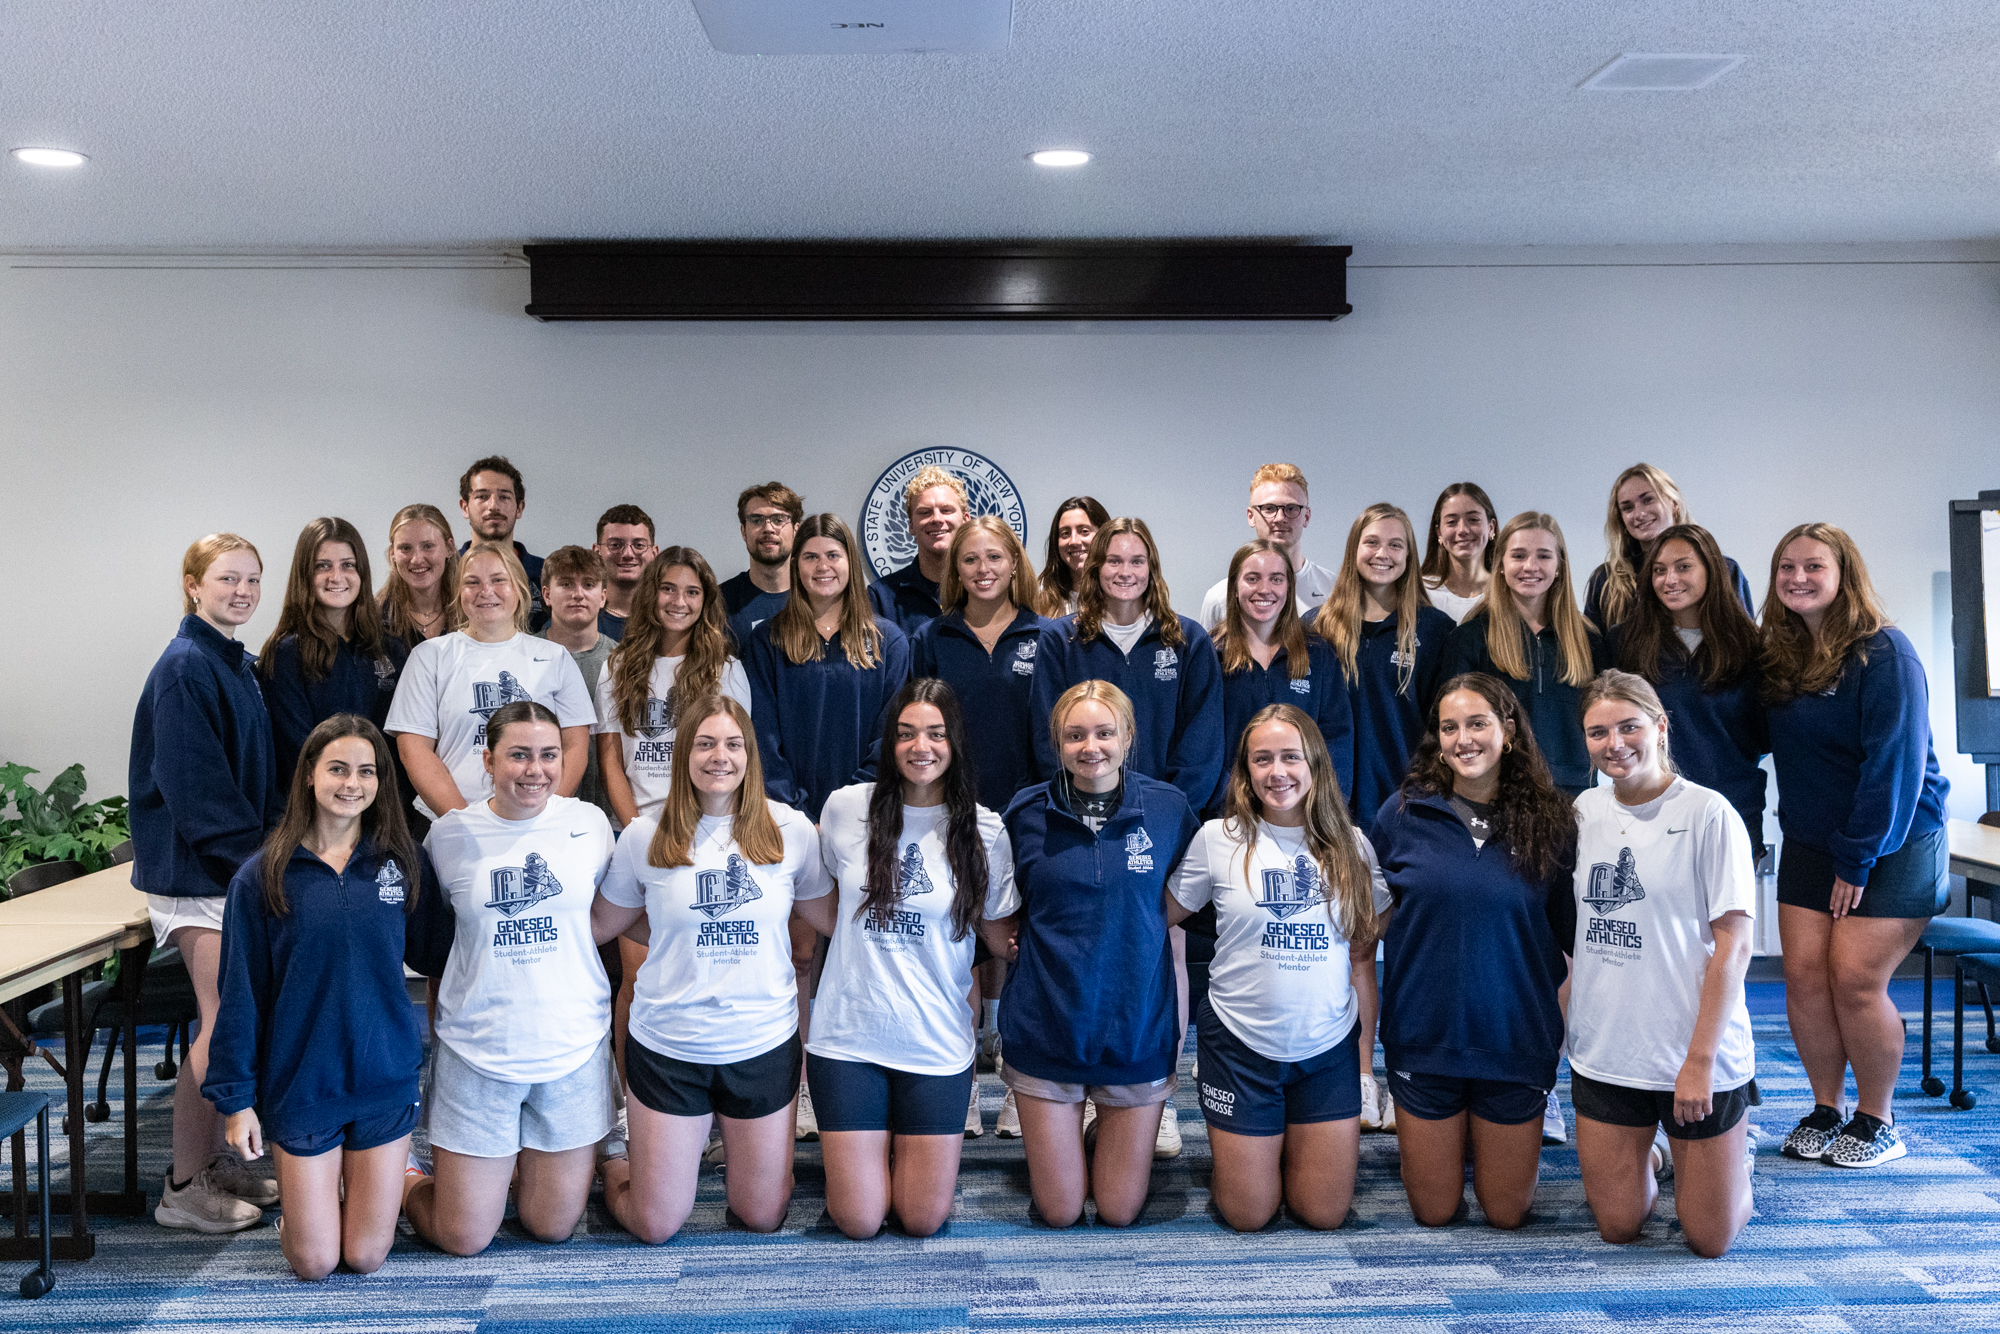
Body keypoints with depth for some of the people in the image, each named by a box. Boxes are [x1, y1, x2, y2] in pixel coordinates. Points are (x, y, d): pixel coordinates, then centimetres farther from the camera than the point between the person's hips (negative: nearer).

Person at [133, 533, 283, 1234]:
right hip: (196, 869, -9)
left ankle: (212, 1158, 22)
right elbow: (193, 783, -19)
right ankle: (184, 1187, 4)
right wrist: (254, 857, -18)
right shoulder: (185, 666, -13)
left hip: (239, 865, 9)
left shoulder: (241, 666, 14)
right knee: (226, 1024, -7)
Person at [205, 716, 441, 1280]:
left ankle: (387, 1182, 38)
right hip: (301, 1083, -1)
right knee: (314, 1262, 7)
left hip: (386, 1080, 1)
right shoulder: (263, 877, -7)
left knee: (366, 1256, 8)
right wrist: (235, 1098, -3)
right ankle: (299, 1201, 37)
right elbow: (239, 995, -3)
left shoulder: (404, 864, -3)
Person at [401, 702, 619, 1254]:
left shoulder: (590, 822, -2)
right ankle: (404, 1181, 35)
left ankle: (526, 1162, 40)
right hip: (476, 1051, -1)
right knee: (463, 1239, 6)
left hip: (572, 1047, 1)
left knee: (551, 1226, 11)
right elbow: (424, 931, 10)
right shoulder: (449, 834, -5)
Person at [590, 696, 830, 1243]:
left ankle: (735, 1140, 41)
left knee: (763, 1216, 12)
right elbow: (601, 923, 6)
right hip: (667, 1047, -1)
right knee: (655, 1226, 7)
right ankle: (617, 1162, 37)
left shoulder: (790, 829, -3)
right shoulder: (646, 836, -5)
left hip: (764, 1046, 1)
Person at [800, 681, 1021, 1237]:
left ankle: (909, 1142, 36)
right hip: (847, 1038, 0)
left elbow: (1004, 938, 4)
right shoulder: (846, 808, -2)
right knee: (858, 1221, 2)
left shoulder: (984, 831, -4)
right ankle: (870, 1143, 33)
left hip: (937, 1045, 0)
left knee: (923, 1219, 5)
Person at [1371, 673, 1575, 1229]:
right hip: (1424, 1035, 0)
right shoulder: (1403, 814, -6)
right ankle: (1451, 1140, 42)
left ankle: (1486, 1142, 43)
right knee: (1434, 1213, 12)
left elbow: (1574, 933, 1)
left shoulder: (1550, 821, -6)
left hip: (1516, 1039, 0)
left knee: (1507, 1213, 13)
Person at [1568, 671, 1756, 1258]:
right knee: (1617, 1227, 10)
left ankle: (1730, 1145, 34)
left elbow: (1734, 945, -13)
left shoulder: (1708, 813, -12)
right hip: (1603, 1054, 4)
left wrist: (1700, 1060, -15)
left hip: (1699, 1056, -4)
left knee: (1710, 1238, 7)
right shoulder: (1586, 809, 4)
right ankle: (1650, 1145, 38)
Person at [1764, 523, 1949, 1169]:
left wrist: (1858, 859, -16)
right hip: (1810, 843, 6)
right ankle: (1826, 1111, 13)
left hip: (1894, 843, -6)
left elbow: (1895, 763, -17)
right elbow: (1778, 748, 10)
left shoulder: (1884, 652, -14)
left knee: (1855, 978, -9)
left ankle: (1878, 1122, 9)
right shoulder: (1781, 656, 6)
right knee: (1804, 974, -2)